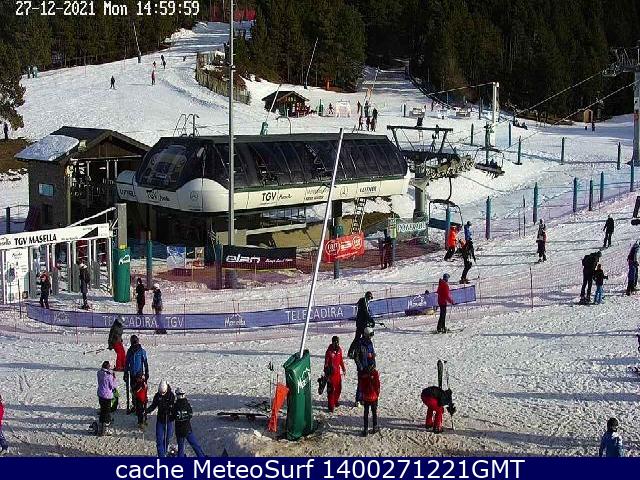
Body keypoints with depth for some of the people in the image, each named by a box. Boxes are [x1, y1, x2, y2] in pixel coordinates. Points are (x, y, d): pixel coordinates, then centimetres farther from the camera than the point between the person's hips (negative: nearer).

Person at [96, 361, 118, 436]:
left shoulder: (99, 373, 0)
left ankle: (100, 430, 32)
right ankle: (104, 431, 9)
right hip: (107, 396, -8)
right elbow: (113, 386, -15)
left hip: (100, 394, 8)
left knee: (102, 411, 21)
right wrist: (114, 378, -3)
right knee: (107, 413, 4)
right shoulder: (109, 375, -21)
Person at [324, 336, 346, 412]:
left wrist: (343, 369, 21)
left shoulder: (339, 349, 3)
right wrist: (327, 375, -17)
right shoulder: (329, 351, -17)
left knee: (338, 388, 16)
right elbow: (326, 364, -15)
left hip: (338, 372, 7)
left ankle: (336, 401, 36)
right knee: (331, 390, -1)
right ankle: (331, 406, 5)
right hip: (331, 373, -7)